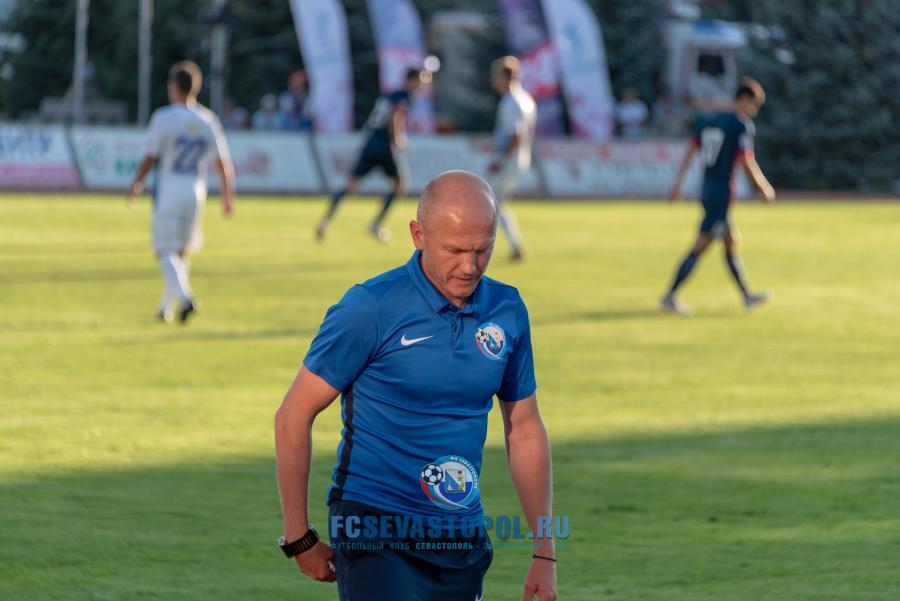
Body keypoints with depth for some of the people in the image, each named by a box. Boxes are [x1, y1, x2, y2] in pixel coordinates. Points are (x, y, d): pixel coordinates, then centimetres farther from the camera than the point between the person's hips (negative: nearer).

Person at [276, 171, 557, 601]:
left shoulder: (507, 311, 5)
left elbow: (525, 432, 15)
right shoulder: (369, 308, -11)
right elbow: (293, 416, -6)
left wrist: (544, 554, 12)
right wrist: (299, 538, -5)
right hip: (374, 527, -5)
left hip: (462, 540, 5)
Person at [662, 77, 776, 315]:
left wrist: (678, 183, 7)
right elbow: (747, 163, -15)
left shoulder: (712, 122, 12)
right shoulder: (742, 126, -11)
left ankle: (747, 297, 23)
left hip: (707, 190, 9)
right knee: (700, 248, -6)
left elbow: (690, 152, 8)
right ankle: (670, 296, -7)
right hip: (722, 193, -9)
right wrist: (765, 190, -3)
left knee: (732, 242, 16)